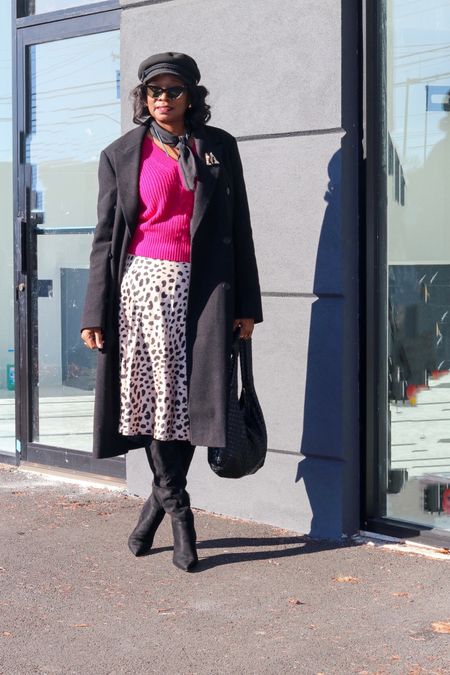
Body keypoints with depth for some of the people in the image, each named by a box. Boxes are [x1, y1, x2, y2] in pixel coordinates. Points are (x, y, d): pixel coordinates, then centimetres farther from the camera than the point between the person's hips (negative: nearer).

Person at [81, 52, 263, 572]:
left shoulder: (218, 147, 11)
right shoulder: (121, 155, 8)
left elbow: (238, 227, 10)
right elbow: (106, 236, 7)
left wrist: (246, 304, 5)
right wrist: (95, 312, 1)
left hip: (202, 289, 1)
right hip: (145, 282, -1)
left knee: (190, 397, -3)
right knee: (156, 394, -3)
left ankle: (159, 501, 14)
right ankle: (177, 510, 9)